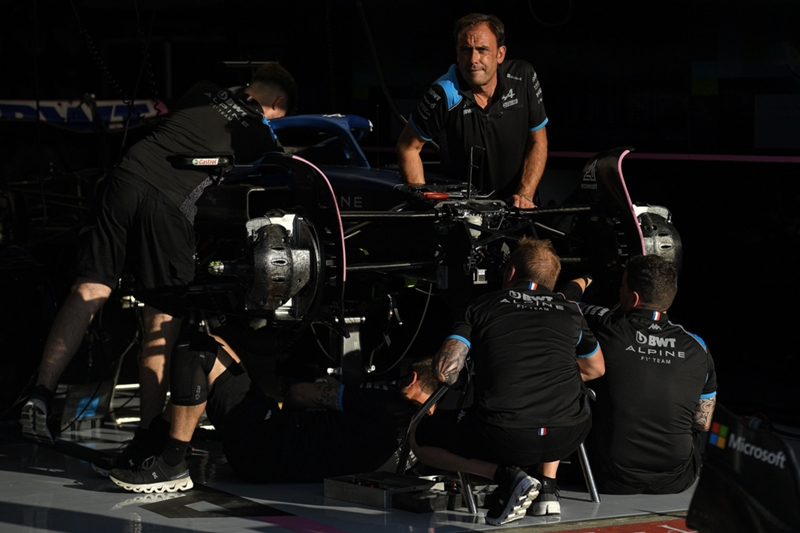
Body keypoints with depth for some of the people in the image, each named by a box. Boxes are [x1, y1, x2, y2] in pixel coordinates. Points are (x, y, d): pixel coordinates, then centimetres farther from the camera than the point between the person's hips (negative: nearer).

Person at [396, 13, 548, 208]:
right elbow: (408, 147, -5)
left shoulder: (523, 78, -10)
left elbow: (538, 141, 0)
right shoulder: (444, 95, -18)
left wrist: (525, 195, -11)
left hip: (513, 202, 2)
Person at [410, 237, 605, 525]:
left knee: (420, 439, 22)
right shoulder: (570, 311, 17)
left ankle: (506, 475, 1)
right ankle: (548, 486, 22)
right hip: (566, 437, 4)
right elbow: (596, 370, 30)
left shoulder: (482, 306, 10)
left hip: (503, 438, -4)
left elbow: (445, 370, -1)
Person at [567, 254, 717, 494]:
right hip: (677, 480, 2)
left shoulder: (606, 329, -13)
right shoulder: (697, 348, -5)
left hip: (614, 480, -2)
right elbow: (703, 423, 6)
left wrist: (580, 283, 30)